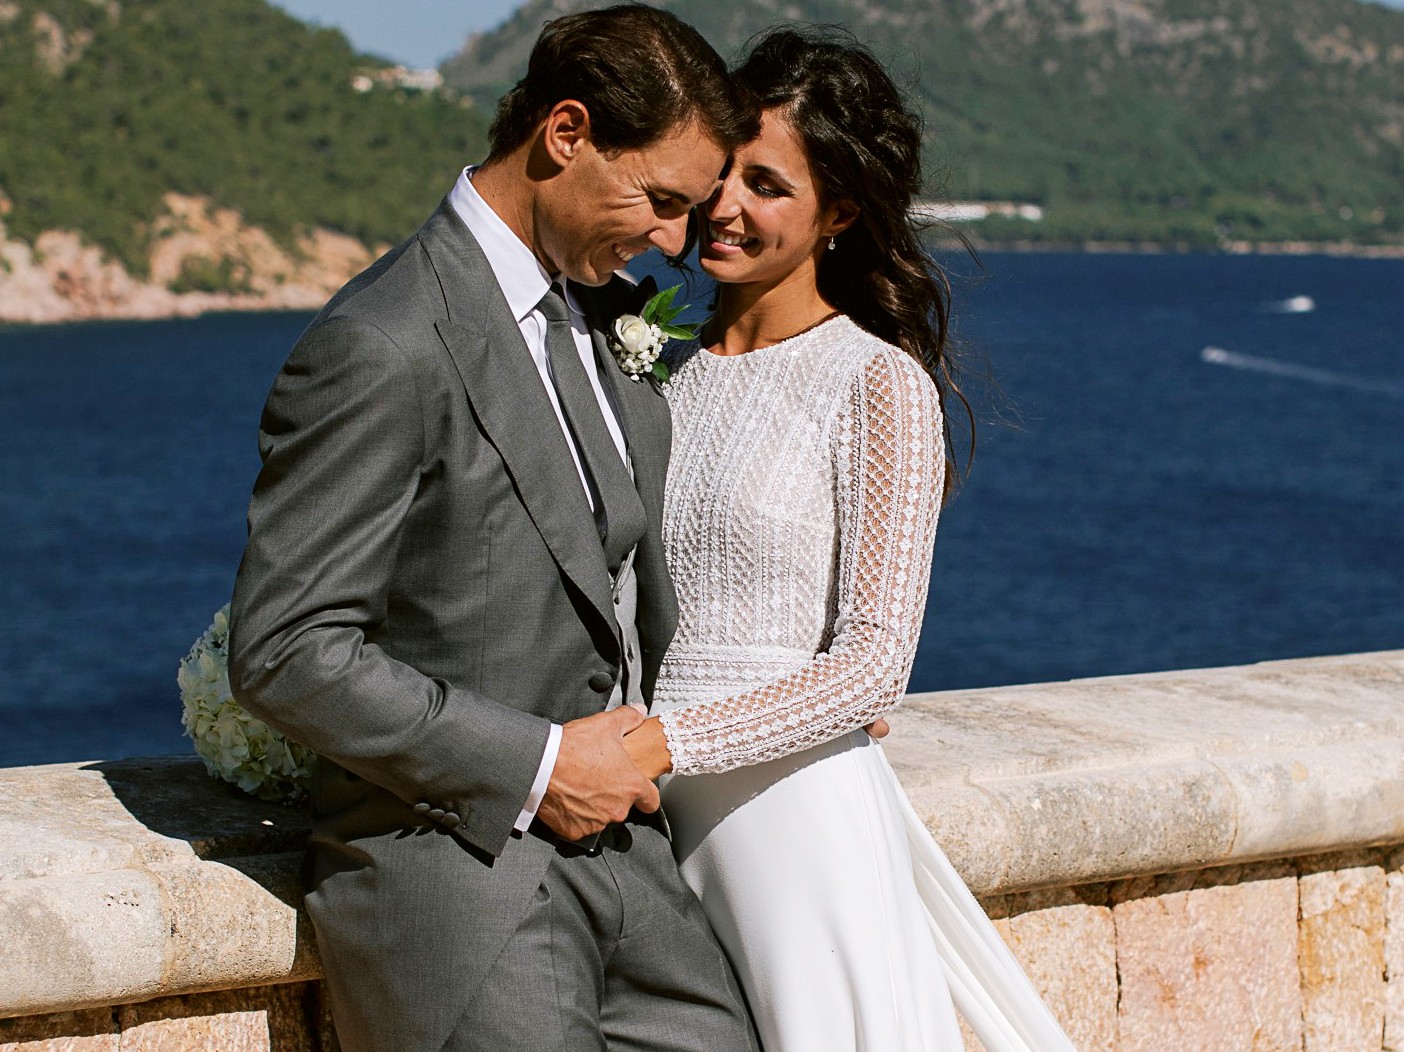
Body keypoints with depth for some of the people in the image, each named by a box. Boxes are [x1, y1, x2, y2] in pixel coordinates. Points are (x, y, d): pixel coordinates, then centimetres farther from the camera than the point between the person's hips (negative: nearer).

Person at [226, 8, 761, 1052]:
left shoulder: (606, 312, 10)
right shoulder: (382, 348, -18)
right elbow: (285, 653, -20)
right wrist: (535, 766, -18)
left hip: (620, 845, 8)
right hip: (454, 875, -8)